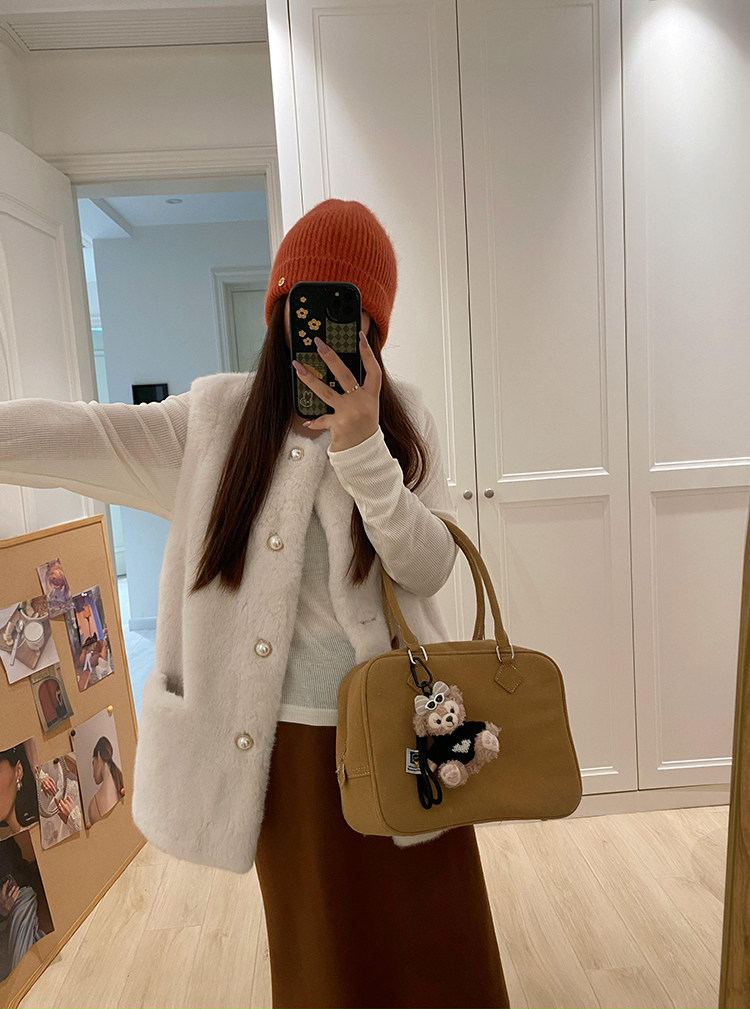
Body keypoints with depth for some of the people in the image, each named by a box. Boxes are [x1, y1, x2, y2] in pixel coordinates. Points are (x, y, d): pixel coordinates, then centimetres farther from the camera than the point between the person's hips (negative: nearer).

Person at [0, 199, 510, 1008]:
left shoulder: (403, 417, -3)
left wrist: (361, 451, -24)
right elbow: (81, 436, -10)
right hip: (284, 742, 0)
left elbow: (429, 568, -11)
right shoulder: (218, 417, -2)